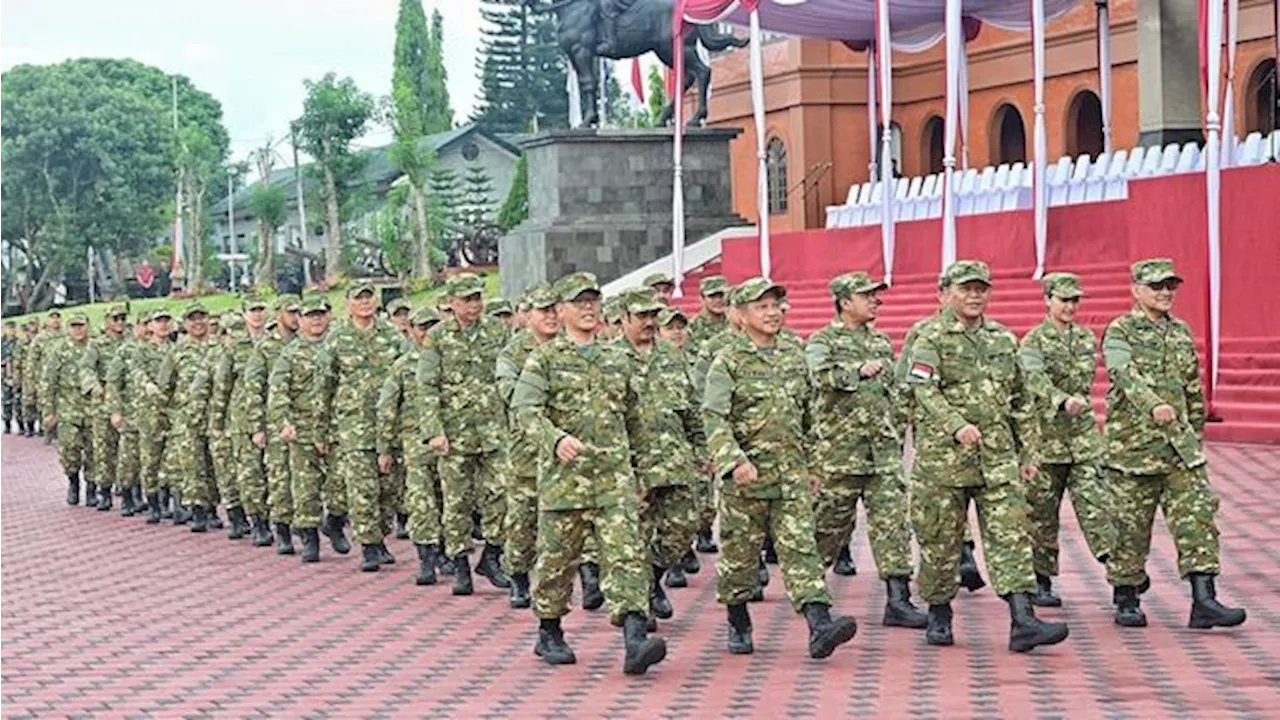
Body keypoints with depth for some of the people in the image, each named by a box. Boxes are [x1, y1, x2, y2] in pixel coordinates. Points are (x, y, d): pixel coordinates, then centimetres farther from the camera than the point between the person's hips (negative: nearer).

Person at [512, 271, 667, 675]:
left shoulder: (618, 360, 16)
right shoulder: (545, 358, 2)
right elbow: (525, 407, -11)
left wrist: (632, 472, 27)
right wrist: (556, 439, -29)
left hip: (615, 478, 3)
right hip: (563, 476, -3)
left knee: (626, 553, -11)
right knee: (557, 558, 8)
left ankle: (635, 639, -20)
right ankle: (549, 634, 27)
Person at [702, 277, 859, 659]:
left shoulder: (795, 357, 12)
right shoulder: (728, 362, -5)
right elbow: (714, 418, -15)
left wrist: (809, 463, 22)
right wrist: (734, 460, -29)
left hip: (792, 476, 3)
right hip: (744, 477, -3)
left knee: (800, 547, -8)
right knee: (739, 554, 7)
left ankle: (819, 626, -20)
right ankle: (738, 625, 26)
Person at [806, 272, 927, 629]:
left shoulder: (882, 342, 18)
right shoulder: (822, 341, -1)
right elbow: (823, 375, -23)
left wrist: (897, 436, 21)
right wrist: (860, 370, -36)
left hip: (884, 453, 5)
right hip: (839, 453, -5)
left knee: (893, 522, -4)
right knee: (829, 525, 4)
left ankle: (898, 600, -5)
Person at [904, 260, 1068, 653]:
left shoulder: (1003, 339, 15)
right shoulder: (931, 337, -2)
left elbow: (1021, 401, 21)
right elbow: (924, 390, -16)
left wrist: (1028, 451, 17)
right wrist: (957, 426, -31)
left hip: (998, 458, 4)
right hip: (942, 456, -4)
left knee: (1011, 534, -7)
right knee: (940, 540, 6)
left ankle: (1023, 621, -13)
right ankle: (938, 614, 23)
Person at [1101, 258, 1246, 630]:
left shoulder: (1182, 333, 14)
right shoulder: (1119, 332, -5)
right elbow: (1126, 375, -25)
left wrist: (1196, 434, 21)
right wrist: (1153, 406, -42)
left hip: (1181, 446, 5)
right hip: (1133, 445, -5)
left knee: (1197, 516, -6)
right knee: (1130, 526, 3)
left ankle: (1203, 601, -8)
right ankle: (1126, 601, 17)